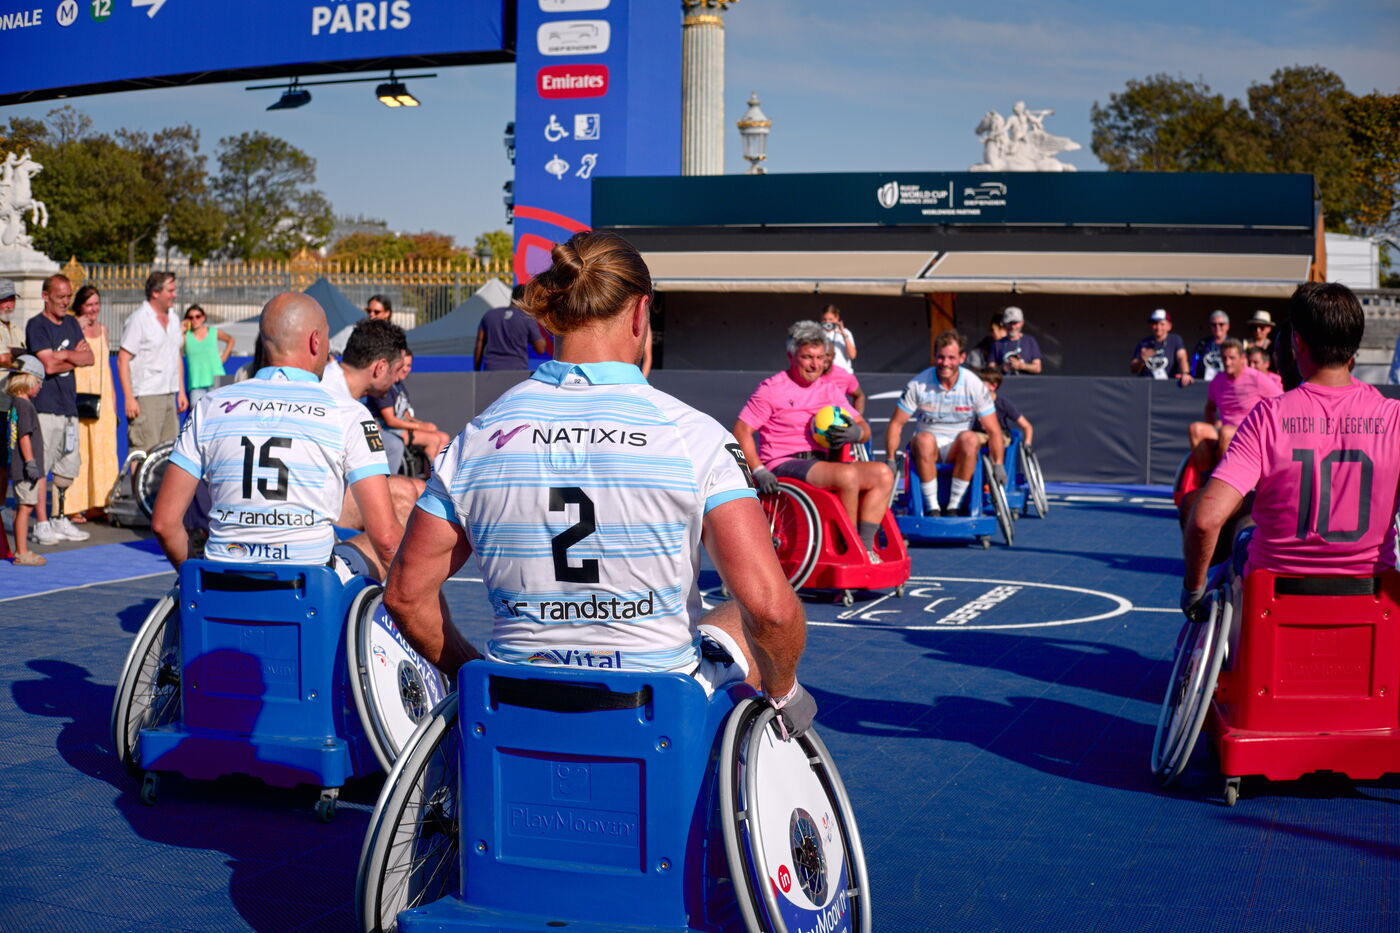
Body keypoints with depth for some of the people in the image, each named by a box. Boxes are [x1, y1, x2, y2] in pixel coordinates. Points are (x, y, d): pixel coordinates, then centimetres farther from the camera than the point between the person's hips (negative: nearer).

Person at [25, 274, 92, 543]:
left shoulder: (71, 323, 16)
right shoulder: (36, 325, -5)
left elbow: (89, 358, 8)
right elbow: (48, 365, -15)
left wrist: (64, 355, -7)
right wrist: (76, 355, -2)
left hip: (69, 405, 7)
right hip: (45, 406, -7)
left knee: (68, 467, 12)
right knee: (40, 468, -7)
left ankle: (58, 518, 22)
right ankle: (41, 524, -2)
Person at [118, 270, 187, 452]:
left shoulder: (173, 319, 14)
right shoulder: (138, 319, -8)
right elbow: (122, 360, -11)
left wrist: (181, 391, 16)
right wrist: (129, 398, -17)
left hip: (169, 395, 8)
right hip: (145, 396, -8)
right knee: (144, 452, -10)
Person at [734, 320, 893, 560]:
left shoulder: (830, 390, 18)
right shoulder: (771, 389, -1)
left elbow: (864, 428, 17)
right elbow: (741, 431, -6)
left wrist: (856, 433, -9)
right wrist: (759, 471, -19)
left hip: (820, 463, 7)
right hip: (784, 465, -7)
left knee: (883, 473, -13)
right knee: (847, 475, -32)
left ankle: (865, 547, -18)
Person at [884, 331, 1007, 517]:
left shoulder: (974, 385, -7)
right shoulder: (918, 384, -8)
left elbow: (993, 430, -4)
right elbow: (896, 424, -5)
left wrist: (998, 464, -13)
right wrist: (890, 461, -13)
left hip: (958, 449, 1)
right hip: (928, 447, -1)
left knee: (970, 438, -33)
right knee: (924, 438, -35)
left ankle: (953, 506, -24)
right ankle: (932, 507, -27)